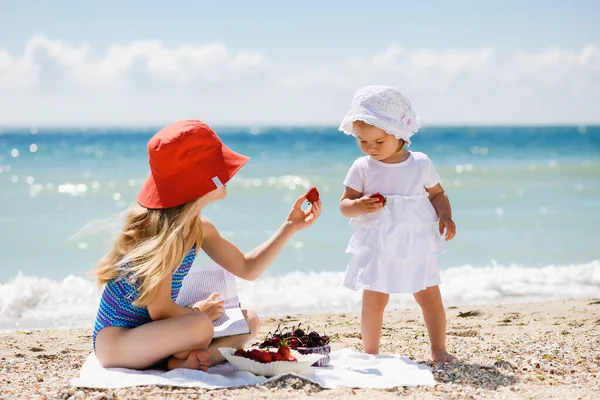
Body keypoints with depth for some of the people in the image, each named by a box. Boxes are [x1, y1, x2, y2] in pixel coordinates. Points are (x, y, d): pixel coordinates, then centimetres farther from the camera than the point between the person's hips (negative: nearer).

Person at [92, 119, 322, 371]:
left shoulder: (199, 228, 3)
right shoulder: (160, 229, -24)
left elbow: (247, 268, 14)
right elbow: (160, 309, -24)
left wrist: (290, 227, 9)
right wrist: (198, 313, -5)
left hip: (150, 334, 9)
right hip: (115, 339, -9)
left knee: (248, 322, 6)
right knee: (200, 326, -35)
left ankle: (185, 361, -11)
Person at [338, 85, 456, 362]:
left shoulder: (421, 164, 0)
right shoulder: (362, 168, -3)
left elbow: (437, 194, 11)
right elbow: (344, 204, -1)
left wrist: (445, 216, -8)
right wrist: (359, 206, -24)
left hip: (416, 246, 1)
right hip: (376, 248, -1)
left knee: (429, 296, 3)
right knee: (373, 300, 0)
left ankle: (439, 349, 16)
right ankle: (370, 353, 13)